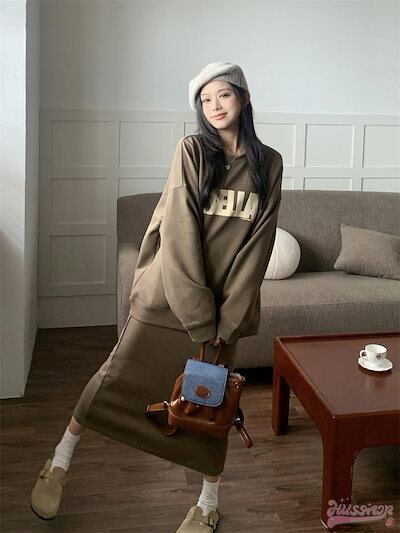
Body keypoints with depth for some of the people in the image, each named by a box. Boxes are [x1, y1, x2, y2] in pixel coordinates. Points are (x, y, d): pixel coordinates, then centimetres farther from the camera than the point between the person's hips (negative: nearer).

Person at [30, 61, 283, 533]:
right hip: (168, 294, -2)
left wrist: (226, 321, -8)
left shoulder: (268, 164, 1)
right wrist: (197, 316, -16)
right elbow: (179, 234, -13)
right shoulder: (192, 150, -7)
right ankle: (60, 462, 30)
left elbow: (257, 246, -3)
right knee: (117, 378, 7)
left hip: (223, 304, 2)